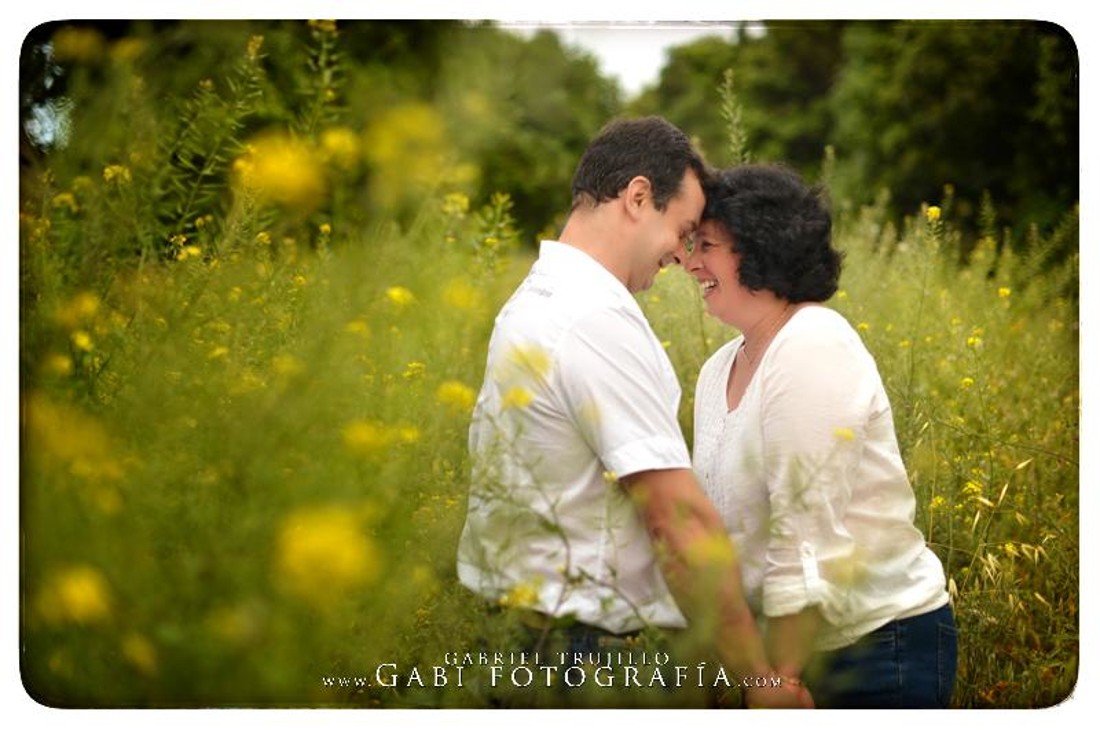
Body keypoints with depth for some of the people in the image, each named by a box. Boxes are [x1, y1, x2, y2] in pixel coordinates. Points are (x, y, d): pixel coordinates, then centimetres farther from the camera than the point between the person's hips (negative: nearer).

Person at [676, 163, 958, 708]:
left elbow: (809, 537, -22)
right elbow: (719, 524, 9)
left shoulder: (813, 347, -17)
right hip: (793, 645, 7)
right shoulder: (718, 372, 6)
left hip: (877, 646, -7)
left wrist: (779, 680, -21)